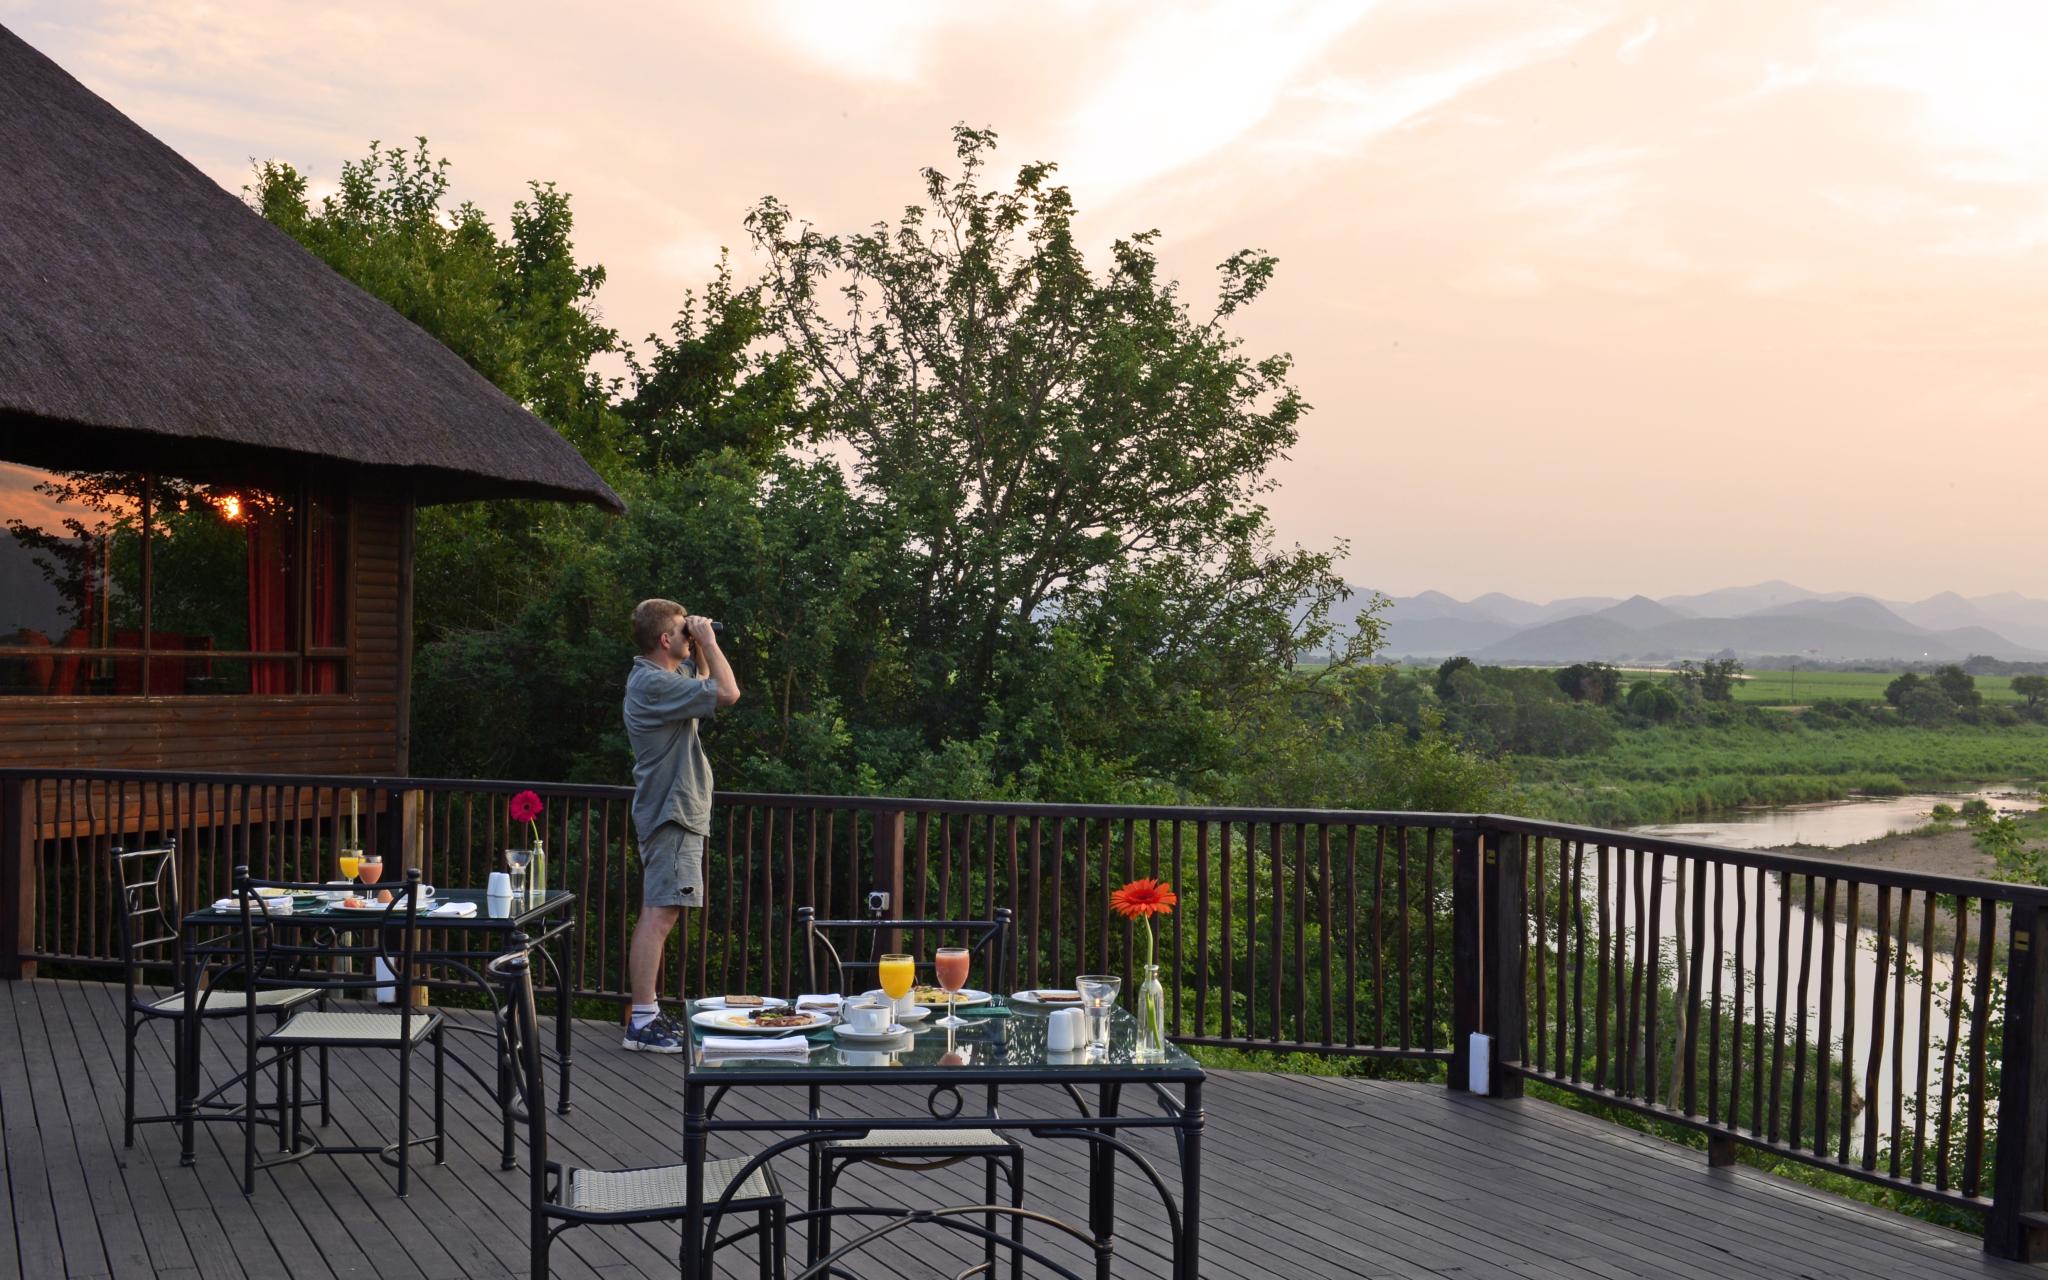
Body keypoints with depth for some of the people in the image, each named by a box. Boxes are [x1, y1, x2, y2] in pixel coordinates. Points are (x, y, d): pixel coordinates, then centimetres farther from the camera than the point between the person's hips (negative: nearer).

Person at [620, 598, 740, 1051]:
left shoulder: (656, 677, 14)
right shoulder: (654, 683, -19)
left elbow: (703, 685, 33)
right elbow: (728, 693, -23)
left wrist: (700, 650, 16)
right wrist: (708, 640, -12)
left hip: (676, 810, 11)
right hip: (672, 813, -11)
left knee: (660, 914, 14)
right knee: (660, 914, -13)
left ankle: (647, 1014, 20)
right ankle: (642, 1023, -14)